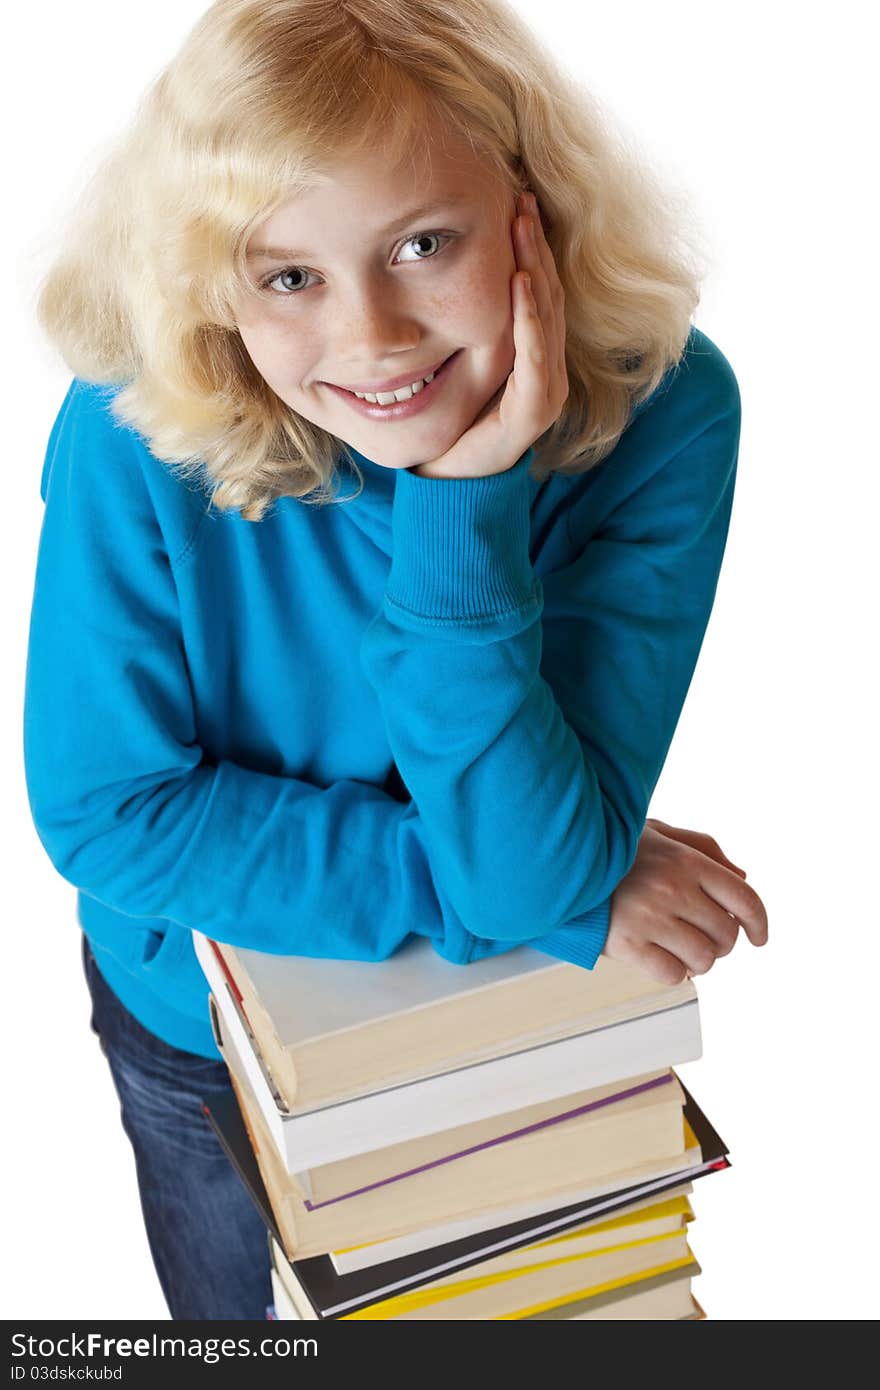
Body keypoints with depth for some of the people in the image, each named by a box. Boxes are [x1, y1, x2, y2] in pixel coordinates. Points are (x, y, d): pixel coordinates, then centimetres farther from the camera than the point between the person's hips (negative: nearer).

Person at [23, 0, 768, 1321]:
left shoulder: (663, 407, -30)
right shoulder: (138, 424, -30)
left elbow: (534, 873, -32)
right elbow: (105, 810, -26)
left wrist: (462, 510, -45)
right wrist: (551, 897, -30)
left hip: (516, 1015, 1)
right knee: (251, 1314, 29)